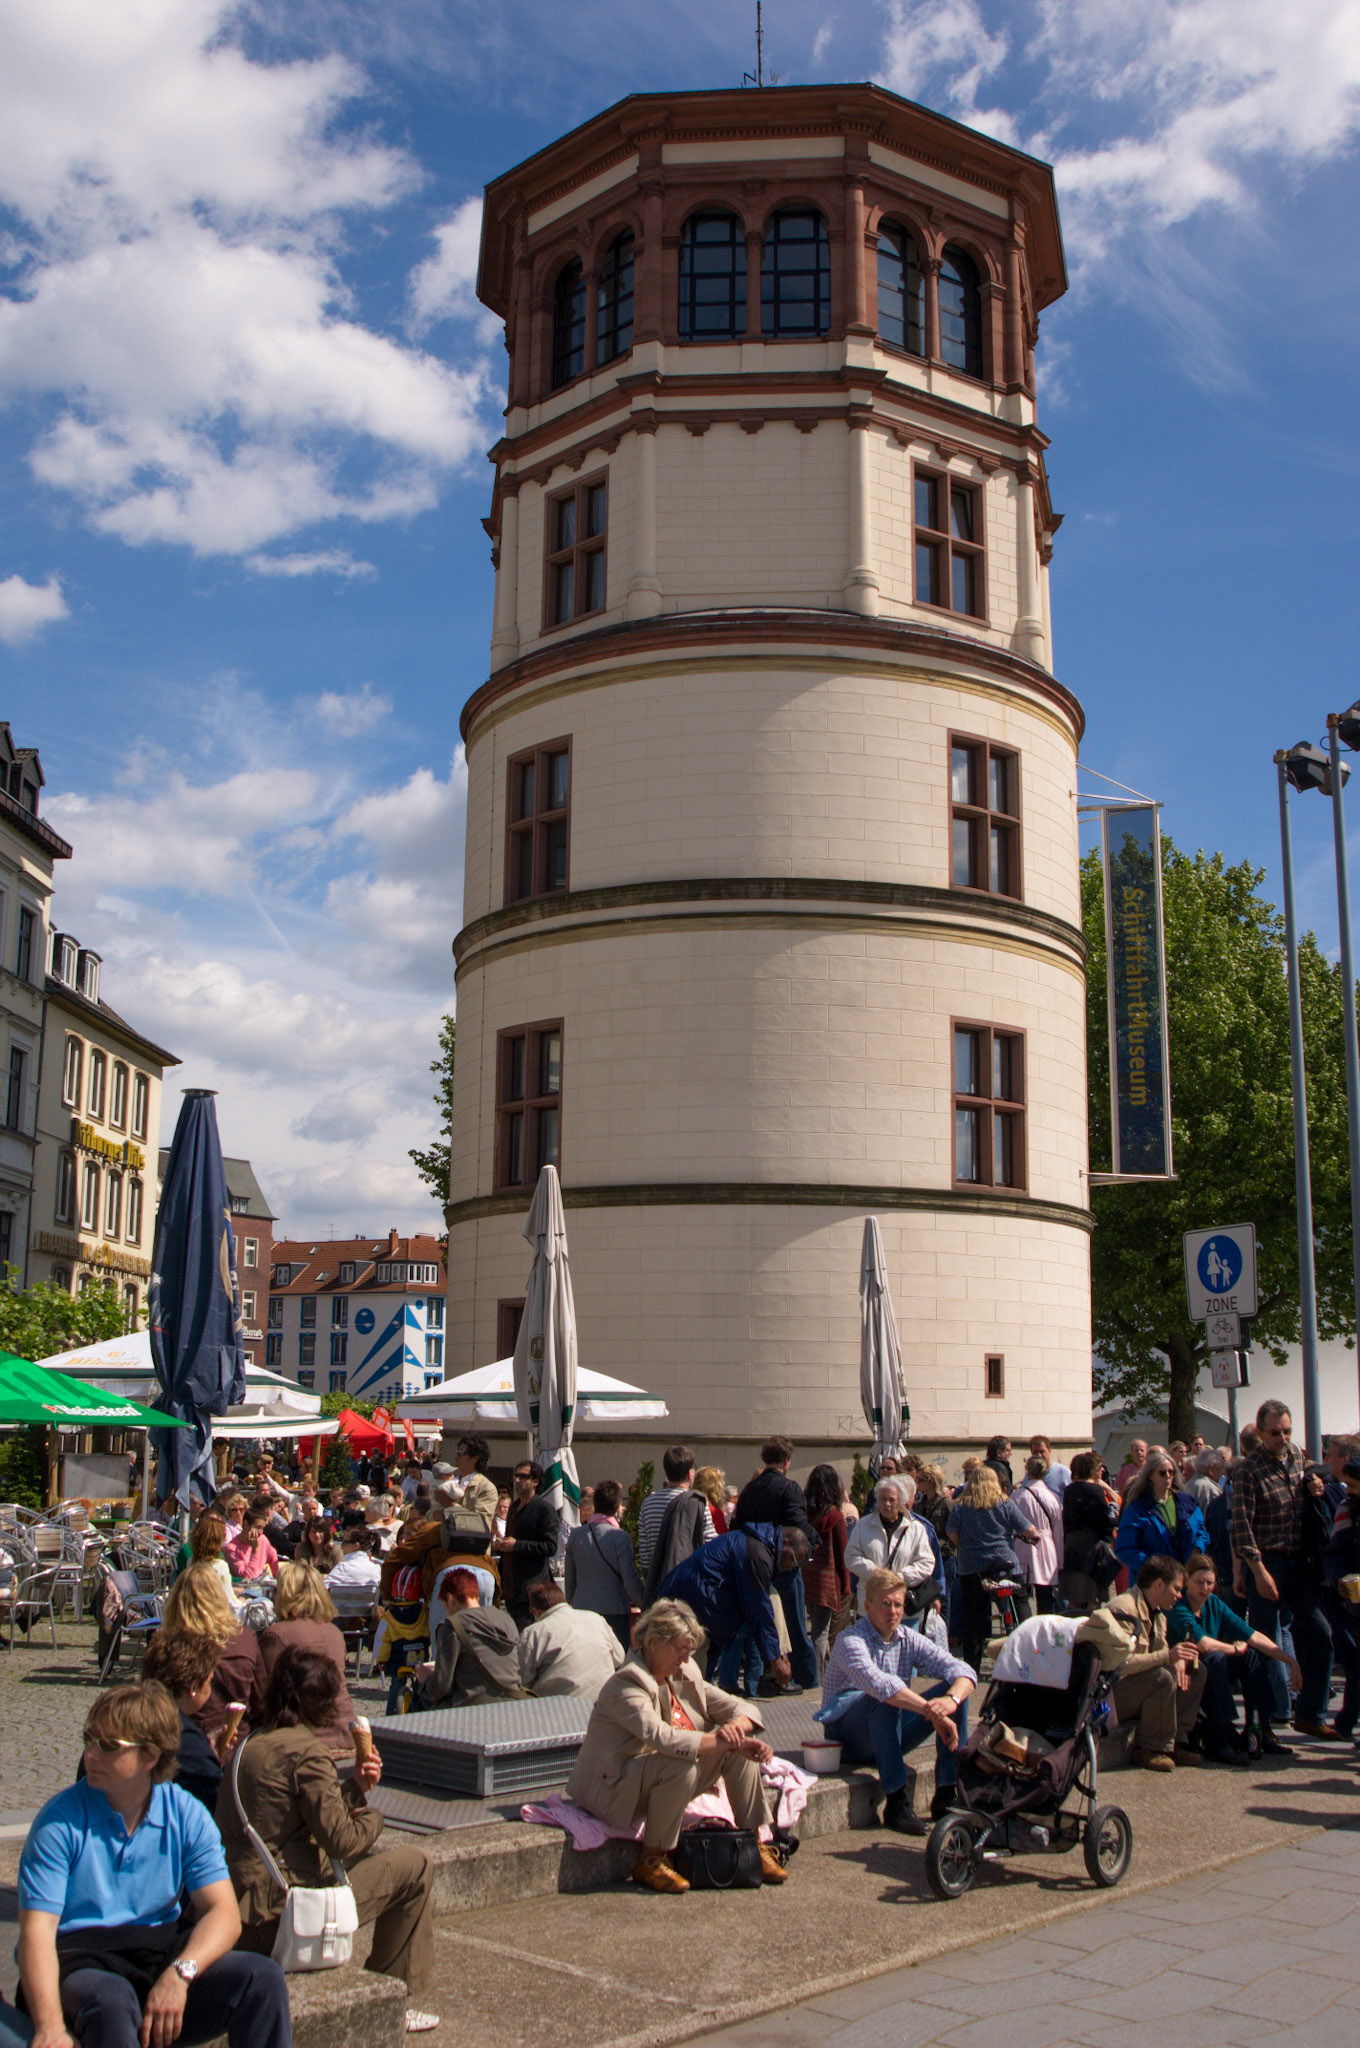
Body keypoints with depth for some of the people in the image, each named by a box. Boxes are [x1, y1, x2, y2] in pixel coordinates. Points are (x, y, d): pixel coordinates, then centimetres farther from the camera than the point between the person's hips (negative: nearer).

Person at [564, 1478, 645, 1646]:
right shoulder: (621, 1537, -11)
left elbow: (569, 1579, 12)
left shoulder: (575, 1535, 4)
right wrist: (644, 1607, 3)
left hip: (582, 1609, 5)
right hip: (615, 1612, -5)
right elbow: (630, 1579, -9)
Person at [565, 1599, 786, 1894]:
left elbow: (744, 1710, 4)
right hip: (616, 1786, -7)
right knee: (680, 1766, -36)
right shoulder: (626, 1684, -20)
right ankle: (650, 1861, -18)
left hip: (672, 1781, 8)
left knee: (741, 1752, -8)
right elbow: (662, 1737, -37)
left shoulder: (685, 1674, 4)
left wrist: (735, 1727, -20)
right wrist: (725, 1741, -38)